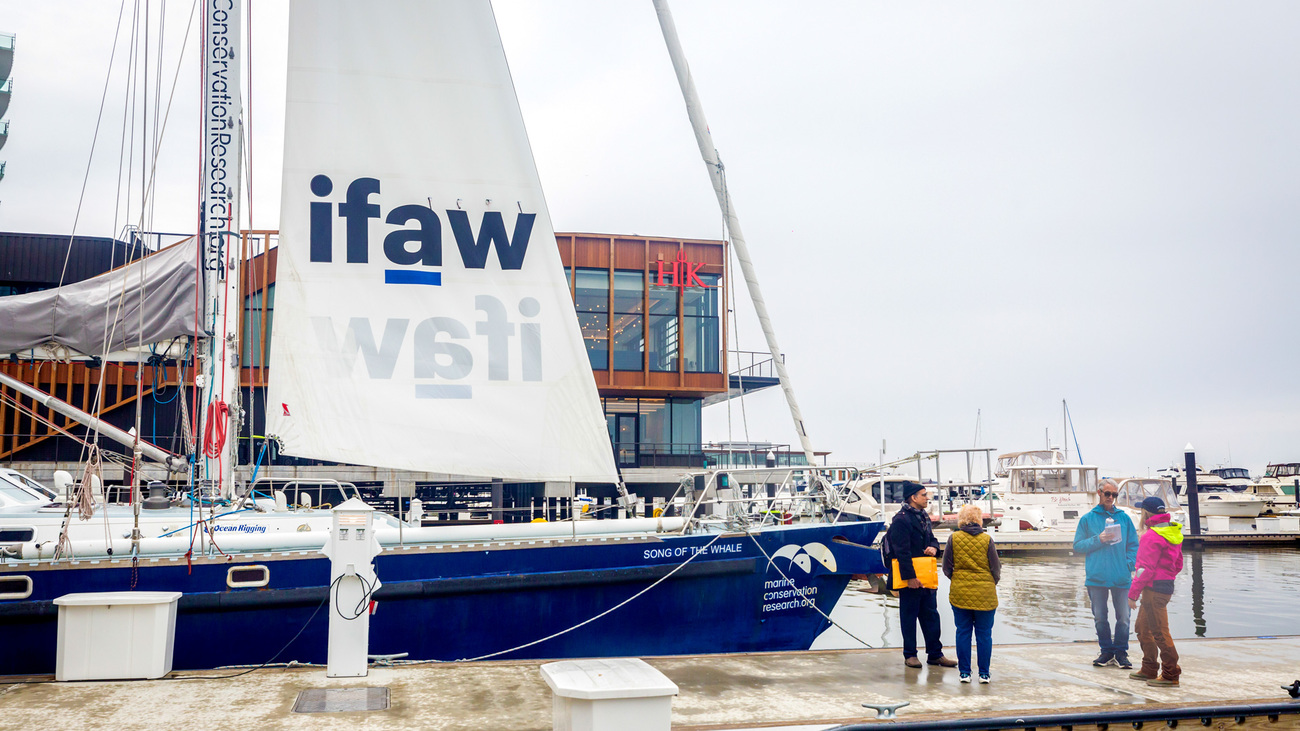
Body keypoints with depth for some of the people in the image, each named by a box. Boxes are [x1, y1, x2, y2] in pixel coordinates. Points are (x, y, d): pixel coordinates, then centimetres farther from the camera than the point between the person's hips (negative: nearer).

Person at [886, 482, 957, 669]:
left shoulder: (923, 516, 14)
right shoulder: (901, 519, -14)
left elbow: (932, 539, 24)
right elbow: (902, 552, -19)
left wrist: (933, 547, -1)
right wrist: (909, 576, -22)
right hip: (910, 578, -8)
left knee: (931, 615, 12)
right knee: (909, 617, 3)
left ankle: (935, 654, 20)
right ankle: (910, 655, 13)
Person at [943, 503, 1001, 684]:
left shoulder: (954, 538, -5)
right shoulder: (987, 539, -6)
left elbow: (947, 568, -1)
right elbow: (996, 569, -1)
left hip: (960, 593, 1)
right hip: (985, 594, -1)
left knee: (963, 632, 9)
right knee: (984, 633, 8)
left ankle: (964, 672, 12)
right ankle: (984, 673, 13)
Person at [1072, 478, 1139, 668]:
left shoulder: (1123, 518, 10)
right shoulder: (1087, 519, 7)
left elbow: (1133, 545, 11)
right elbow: (1078, 546, 4)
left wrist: (1129, 565, -4)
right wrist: (1098, 540, -10)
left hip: (1121, 578, 0)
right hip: (1096, 577, 0)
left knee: (1123, 617, 0)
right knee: (1100, 617, 5)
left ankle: (1121, 653, 12)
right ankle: (1107, 651, 18)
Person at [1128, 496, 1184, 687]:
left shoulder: (1151, 536, -17)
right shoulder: (1173, 532, 13)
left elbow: (1146, 569, -19)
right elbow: (1178, 564, 20)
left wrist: (1133, 593, -15)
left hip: (1154, 588, -10)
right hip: (1167, 585, 10)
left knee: (1159, 632, -4)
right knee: (1143, 628, 19)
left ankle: (1171, 675, 1)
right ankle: (1149, 670, 25)